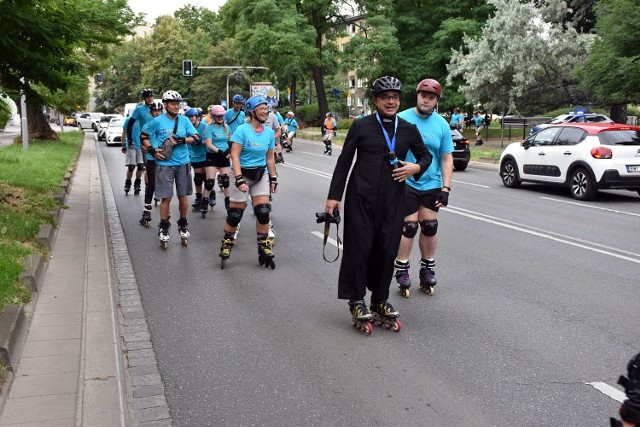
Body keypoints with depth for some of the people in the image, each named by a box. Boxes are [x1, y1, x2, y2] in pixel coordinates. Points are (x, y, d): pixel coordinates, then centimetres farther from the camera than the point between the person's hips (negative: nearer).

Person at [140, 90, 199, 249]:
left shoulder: (184, 120, 2)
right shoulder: (157, 121, -4)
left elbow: (196, 137, 0)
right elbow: (144, 136, 6)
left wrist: (181, 140, -15)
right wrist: (152, 150, -7)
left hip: (183, 163, 2)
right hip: (164, 164, -2)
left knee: (183, 197, 8)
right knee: (166, 198, -1)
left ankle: (183, 226, 26)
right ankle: (163, 230, 12)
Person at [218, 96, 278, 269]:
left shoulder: (269, 132, 2)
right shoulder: (242, 130, -14)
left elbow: (270, 158, 10)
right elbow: (235, 156, -17)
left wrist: (273, 179, 11)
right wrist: (239, 179, -24)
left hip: (261, 175, 4)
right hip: (243, 173, -4)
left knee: (263, 212, -3)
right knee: (235, 213, 0)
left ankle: (264, 248, 9)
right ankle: (227, 244, 19)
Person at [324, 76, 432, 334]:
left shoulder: (408, 130, 9)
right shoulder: (361, 126, 1)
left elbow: (425, 155, 23)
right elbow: (343, 162, 3)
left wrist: (417, 167, -1)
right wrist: (334, 196, -1)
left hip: (393, 200, 3)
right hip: (362, 197, -3)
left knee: (387, 250, 5)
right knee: (359, 248, -2)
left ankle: (380, 301, 20)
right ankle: (356, 301, 11)